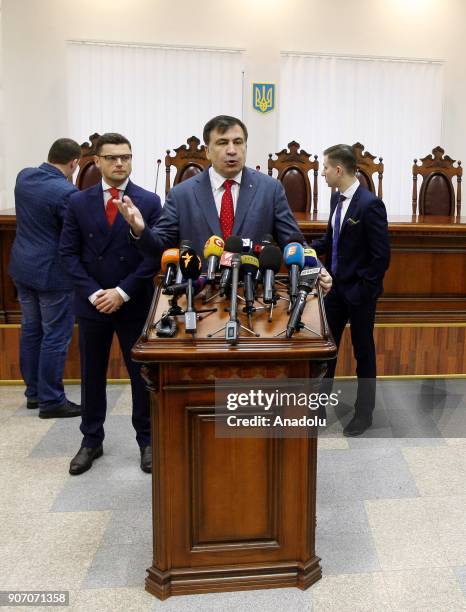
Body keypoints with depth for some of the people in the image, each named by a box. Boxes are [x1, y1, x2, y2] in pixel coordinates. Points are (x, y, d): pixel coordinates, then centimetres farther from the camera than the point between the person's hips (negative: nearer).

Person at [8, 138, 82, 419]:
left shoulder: (24, 176, 3)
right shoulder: (66, 192, -22)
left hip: (22, 267, 8)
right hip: (52, 272, -8)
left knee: (31, 330, 17)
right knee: (55, 337, 2)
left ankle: (33, 391, 29)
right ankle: (51, 401, 11)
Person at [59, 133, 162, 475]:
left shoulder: (150, 202, -2)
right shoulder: (79, 202, 3)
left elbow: (156, 254, -7)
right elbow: (68, 253, 1)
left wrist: (123, 292, -13)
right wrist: (93, 293, -11)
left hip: (135, 304, -1)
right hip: (91, 303, 2)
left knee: (142, 373, 7)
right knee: (92, 375, 11)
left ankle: (147, 440, 24)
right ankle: (92, 441, 28)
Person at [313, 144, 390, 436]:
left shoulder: (370, 204, -19)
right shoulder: (337, 198, 5)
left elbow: (381, 255, -19)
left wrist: (363, 290, -17)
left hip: (359, 292, -7)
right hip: (337, 287, 7)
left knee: (363, 351, 8)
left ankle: (364, 413, 26)